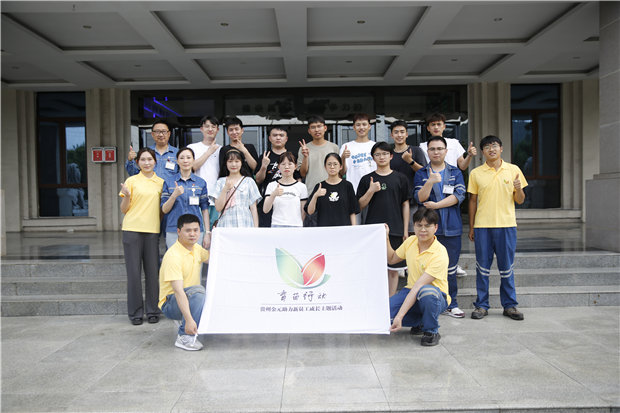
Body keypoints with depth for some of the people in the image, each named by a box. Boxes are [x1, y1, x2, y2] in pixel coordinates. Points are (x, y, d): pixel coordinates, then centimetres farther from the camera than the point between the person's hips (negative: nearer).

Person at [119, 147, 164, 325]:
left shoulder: (161, 182, 12)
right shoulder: (132, 181, 4)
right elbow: (123, 209, 3)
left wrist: (161, 223, 1)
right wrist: (127, 196, -14)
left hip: (152, 230, 2)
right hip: (132, 230, -2)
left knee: (152, 270, 3)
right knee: (134, 271, 1)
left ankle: (152, 310, 15)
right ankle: (135, 312, 12)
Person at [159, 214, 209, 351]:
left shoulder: (196, 248, 3)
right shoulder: (173, 256, -24)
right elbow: (178, 291, -31)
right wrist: (189, 320, -38)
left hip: (188, 299, 8)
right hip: (171, 304, -8)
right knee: (197, 290, -35)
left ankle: (183, 322, 7)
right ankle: (184, 337, -25)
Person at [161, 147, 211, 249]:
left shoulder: (201, 182, 7)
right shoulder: (168, 182, 6)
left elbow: (205, 209, 7)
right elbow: (164, 210, 4)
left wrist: (207, 233, 2)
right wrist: (175, 195, -13)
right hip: (173, 232, 0)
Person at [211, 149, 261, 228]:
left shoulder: (249, 181, 7)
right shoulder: (220, 182, 9)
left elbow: (253, 208, 6)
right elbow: (218, 208, 1)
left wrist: (256, 229, -1)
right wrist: (225, 189, -9)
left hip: (245, 224, 0)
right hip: (225, 225, 1)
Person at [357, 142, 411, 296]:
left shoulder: (400, 178, 7)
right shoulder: (367, 179, 7)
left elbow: (405, 204, 8)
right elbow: (360, 205, 5)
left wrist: (405, 230, 4)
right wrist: (371, 191, -11)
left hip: (395, 231, 0)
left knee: (393, 269, 5)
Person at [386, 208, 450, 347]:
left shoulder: (440, 254, -24)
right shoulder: (411, 241, -4)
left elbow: (418, 287, -31)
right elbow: (392, 259, 15)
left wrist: (399, 316, -35)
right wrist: (386, 238, 0)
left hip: (436, 298, -5)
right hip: (412, 292, 5)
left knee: (426, 291, -42)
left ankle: (432, 331, -12)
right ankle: (420, 322, 8)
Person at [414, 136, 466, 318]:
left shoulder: (455, 172, 10)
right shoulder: (421, 174, 7)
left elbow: (459, 195, -5)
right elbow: (419, 198, -7)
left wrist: (436, 205, -11)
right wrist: (430, 182, -23)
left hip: (452, 228, 1)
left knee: (451, 267, 6)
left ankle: (451, 304, 18)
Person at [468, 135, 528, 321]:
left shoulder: (513, 170, 6)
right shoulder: (476, 173, 5)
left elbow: (520, 201, 9)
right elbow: (473, 201, 9)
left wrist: (518, 189, -13)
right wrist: (471, 227, 7)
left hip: (507, 225, 0)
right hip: (482, 226, 0)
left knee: (507, 267, 6)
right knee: (482, 267, 4)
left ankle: (509, 305, 18)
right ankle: (481, 305, 14)